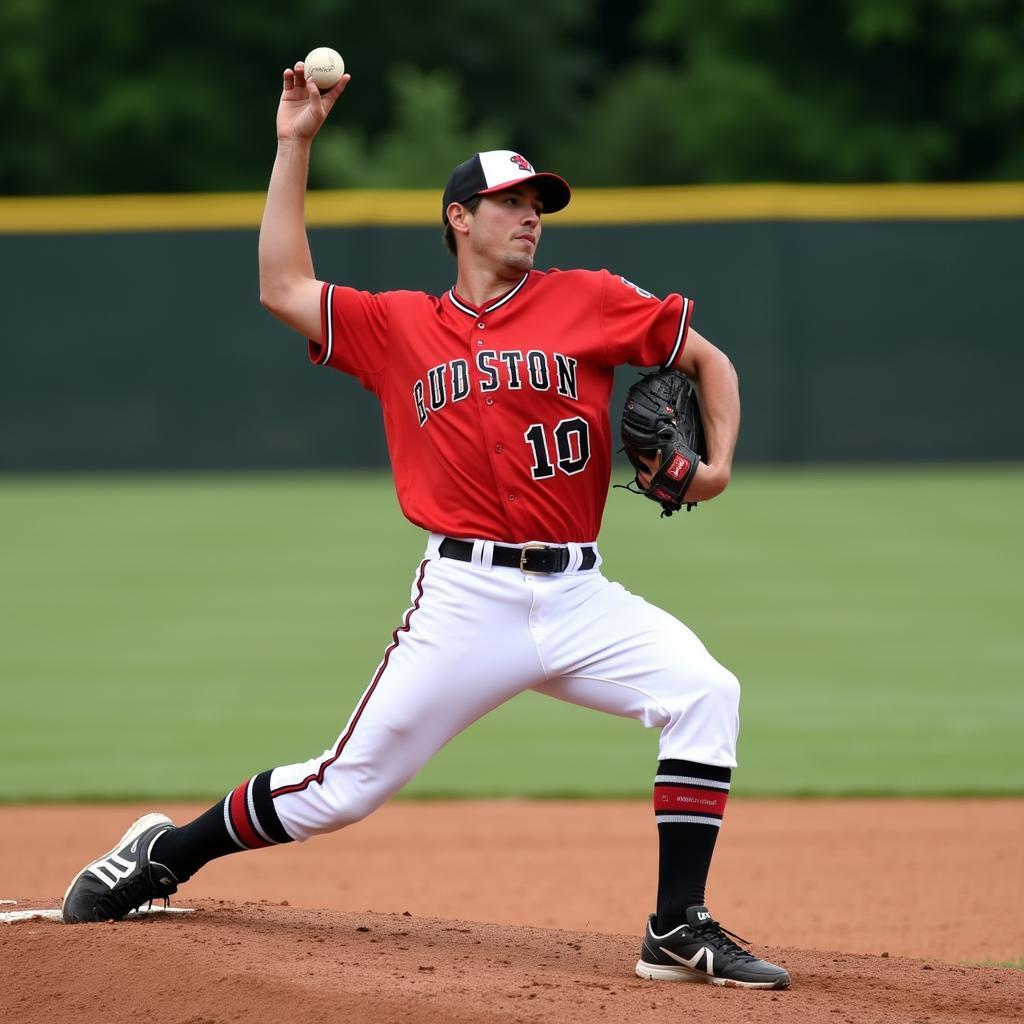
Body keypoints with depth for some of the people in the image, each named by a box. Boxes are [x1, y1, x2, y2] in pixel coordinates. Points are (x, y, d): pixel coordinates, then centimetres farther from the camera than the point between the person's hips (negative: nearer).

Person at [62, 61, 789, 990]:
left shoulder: (588, 301, 8)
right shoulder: (400, 326, 10)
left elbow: (709, 358, 13)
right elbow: (282, 287, 7)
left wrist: (718, 464, -3)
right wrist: (295, 146, 7)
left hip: (578, 597, 1)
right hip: (466, 596, -1)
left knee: (704, 693, -23)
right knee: (344, 788, -1)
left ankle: (680, 932, -18)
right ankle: (165, 855, 22)